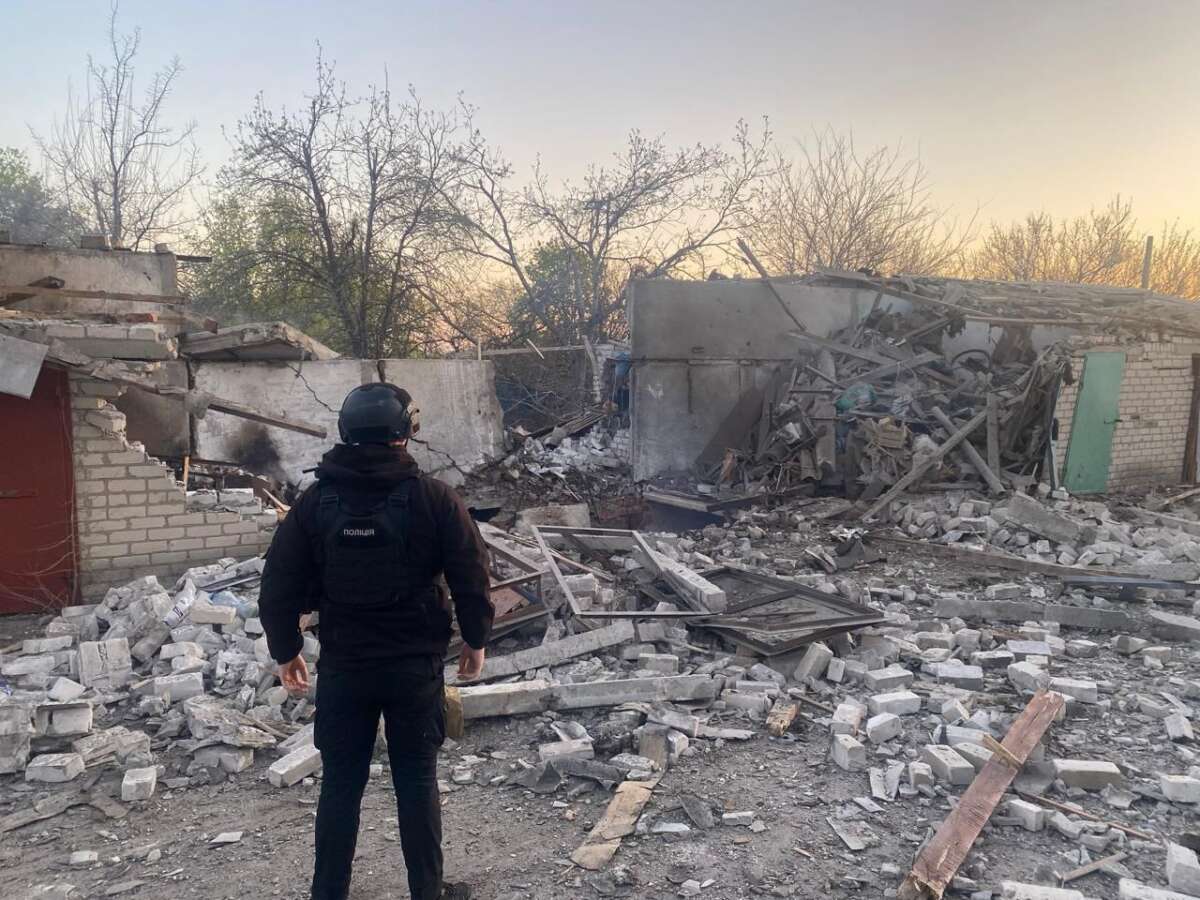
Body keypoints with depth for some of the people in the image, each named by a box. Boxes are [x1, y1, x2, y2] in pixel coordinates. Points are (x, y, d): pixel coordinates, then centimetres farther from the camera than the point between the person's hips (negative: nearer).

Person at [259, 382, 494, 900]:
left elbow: (278, 589, 0)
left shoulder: (315, 503, -4)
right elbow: (471, 577, -8)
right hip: (416, 665, -1)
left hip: (342, 666, 2)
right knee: (417, 780, 11)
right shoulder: (433, 498, -10)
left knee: (340, 783, 13)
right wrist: (476, 640, 7)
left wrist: (285, 651, 14)